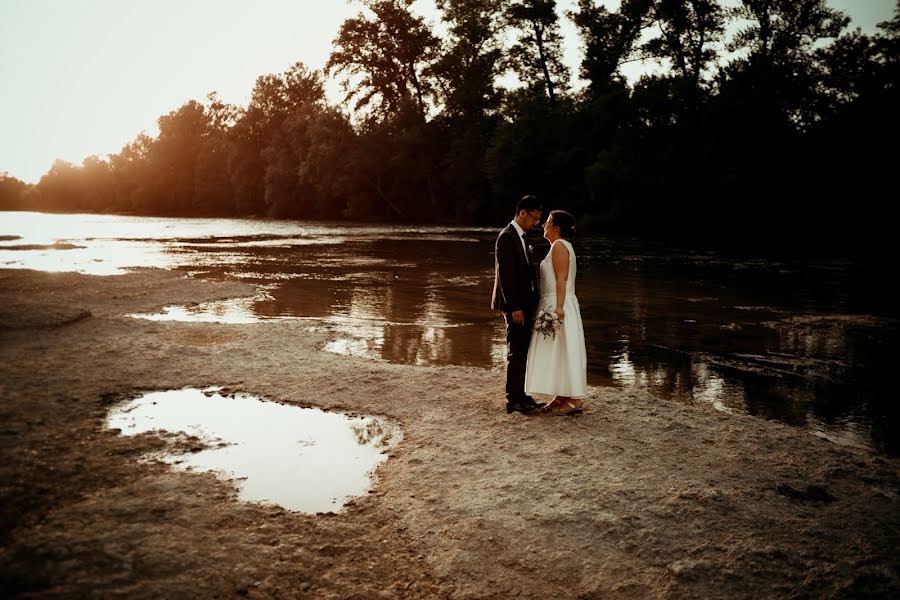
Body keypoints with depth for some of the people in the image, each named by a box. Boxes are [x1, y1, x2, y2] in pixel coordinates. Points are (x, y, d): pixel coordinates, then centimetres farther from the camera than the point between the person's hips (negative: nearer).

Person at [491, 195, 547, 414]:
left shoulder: (519, 237, 16)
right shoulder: (507, 237, -15)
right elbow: (505, 275, -20)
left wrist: (529, 303, 16)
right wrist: (514, 308, -22)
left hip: (523, 304, 10)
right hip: (515, 306, -10)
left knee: (522, 352, 13)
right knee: (516, 353, -4)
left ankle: (520, 396, 22)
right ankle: (513, 400, 3)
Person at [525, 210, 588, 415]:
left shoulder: (559, 245, -12)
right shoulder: (561, 246, 18)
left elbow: (561, 279, -21)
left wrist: (559, 307, -27)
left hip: (558, 306, -10)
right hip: (554, 305, 10)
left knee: (563, 352, -8)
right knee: (557, 353, 11)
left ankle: (575, 400, -4)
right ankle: (561, 398, 15)